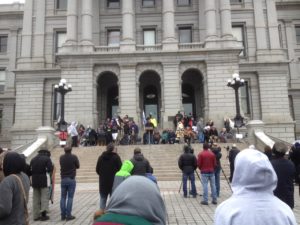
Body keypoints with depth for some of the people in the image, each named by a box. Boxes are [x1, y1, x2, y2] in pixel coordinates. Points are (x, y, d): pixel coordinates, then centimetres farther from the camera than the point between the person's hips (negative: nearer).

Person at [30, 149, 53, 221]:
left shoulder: (33, 159, 12)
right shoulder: (47, 159, -5)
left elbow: (30, 171, 9)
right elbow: (50, 169, -12)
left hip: (35, 181, 5)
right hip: (44, 181, -5)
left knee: (36, 198, 11)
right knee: (45, 197, 1)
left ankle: (36, 215, 14)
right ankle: (43, 213, -5)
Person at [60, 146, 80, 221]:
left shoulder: (61, 158, 1)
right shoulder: (74, 157, -8)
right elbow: (78, 166, 4)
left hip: (63, 179, 3)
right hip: (71, 179, -3)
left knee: (63, 197, 10)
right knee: (70, 197, 1)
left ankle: (63, 215, 12)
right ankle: (68, 215, 1)